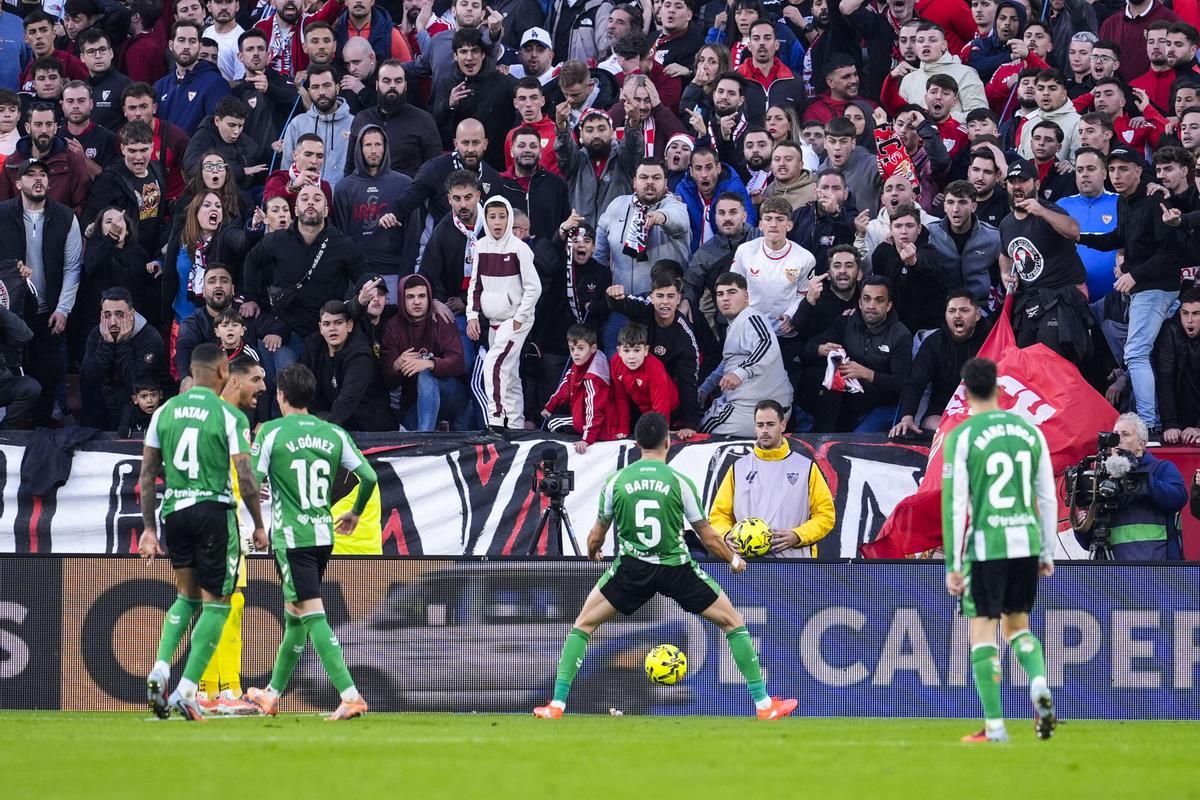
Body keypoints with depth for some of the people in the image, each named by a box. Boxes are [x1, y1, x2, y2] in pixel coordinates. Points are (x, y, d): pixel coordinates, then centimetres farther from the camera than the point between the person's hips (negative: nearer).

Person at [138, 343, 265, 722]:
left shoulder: (164, 412, 7)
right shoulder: (229, 416, -6)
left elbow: (147, 475, 8)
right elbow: (245, 478, -10)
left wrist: (149, 528, 14)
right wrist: (258, 525, 3)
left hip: (174, 513, 5)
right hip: (215, 512, -5)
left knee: (186, 596, 22)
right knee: (216, 604, 5)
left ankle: (160, 669, 1)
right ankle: (186, 690, -4)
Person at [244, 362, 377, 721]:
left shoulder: (271, 432, -7)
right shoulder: (334, 434, 5)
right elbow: (369, 476, 4)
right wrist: (355, 514, 22)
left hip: (290, 539, -6)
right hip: (323, 535, 6)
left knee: (313, 616, -10)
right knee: (294, 614, 19)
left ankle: (350, 695, -23)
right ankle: (272, 695, 31)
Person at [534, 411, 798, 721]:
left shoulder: (616, 482, -1)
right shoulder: (679, 481, -6)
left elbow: (596, 537, 10)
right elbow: (708, 538, 0)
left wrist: (592, 553, 34)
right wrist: (734, 560, 19)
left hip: (632, 568, 1)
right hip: (677, 568, -1)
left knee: (583, 625, 18)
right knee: (734, 623, 15)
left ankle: (557, 704, 8)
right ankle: (764, 704, 12)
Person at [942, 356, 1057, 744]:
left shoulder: (961, 437, -6)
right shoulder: (1029, 431, 7)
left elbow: (955, 504, -9)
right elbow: (1048, 498, 10)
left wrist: (953, 565, -5)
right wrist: (1047, 554, 17)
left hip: (985, 548, -4)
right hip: (1027, 543, 4)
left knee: (983, 632, 3)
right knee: (1017, 625, 20)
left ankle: (994, 727, -1)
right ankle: (1040, 689, -6)